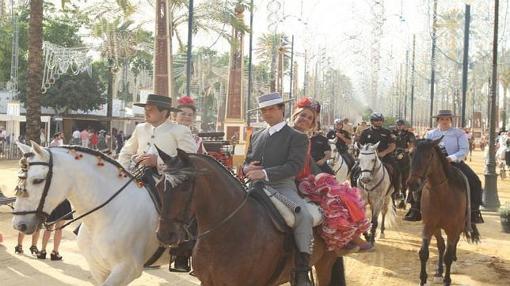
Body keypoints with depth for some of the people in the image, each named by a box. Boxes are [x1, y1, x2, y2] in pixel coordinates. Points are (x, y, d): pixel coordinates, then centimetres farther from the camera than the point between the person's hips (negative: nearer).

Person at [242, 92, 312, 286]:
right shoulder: (256, 136, 20)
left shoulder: (297, 137, 2)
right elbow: (247, 162, 22)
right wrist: (248, 169, -5)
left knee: (304, 217, -31)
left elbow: (294, 166, -11)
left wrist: (265, 173, -23)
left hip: (282, 187, -6)